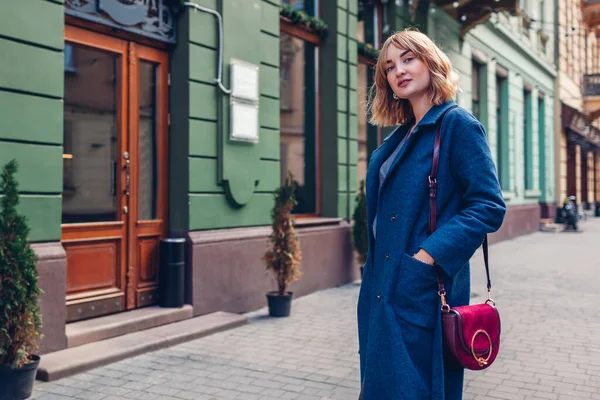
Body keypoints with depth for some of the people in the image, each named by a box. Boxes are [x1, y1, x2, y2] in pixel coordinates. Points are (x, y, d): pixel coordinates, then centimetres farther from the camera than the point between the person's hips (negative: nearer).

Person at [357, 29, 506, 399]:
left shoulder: (458, 124, -8)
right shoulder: (400, 136, 15)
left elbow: (488, 206, -15)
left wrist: (428, 256, -22)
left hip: (424, 289, -8)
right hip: (384, 286, 8)